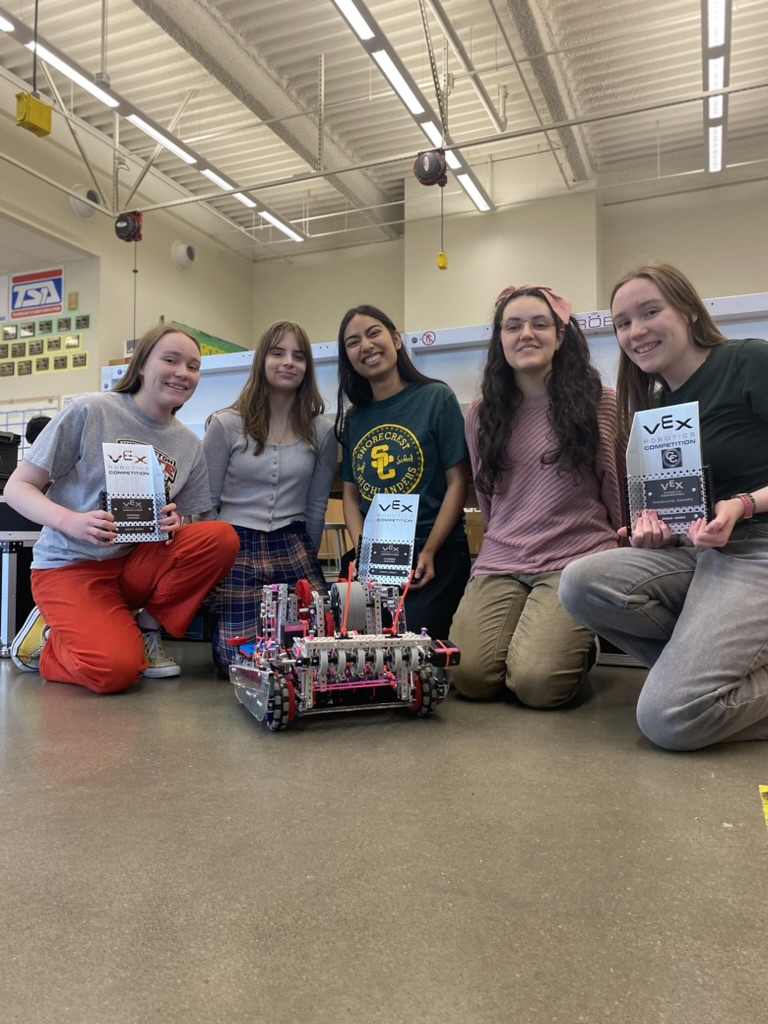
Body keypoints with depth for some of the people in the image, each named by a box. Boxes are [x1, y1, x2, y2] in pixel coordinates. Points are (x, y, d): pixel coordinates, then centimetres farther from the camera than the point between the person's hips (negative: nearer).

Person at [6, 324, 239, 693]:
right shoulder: (89, 411, -10)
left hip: (137, 562, 5)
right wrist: (69, 520, -27)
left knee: (221, 538, -22)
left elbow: (188, 527, 9)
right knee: (115, 670, -29)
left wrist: (175, 524, -16)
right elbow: (17, 487, -7)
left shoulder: (189, 445, 4)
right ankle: (49, 634, 5)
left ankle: (146, 629, -2)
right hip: (70, 565, -5)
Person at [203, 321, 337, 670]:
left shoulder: (322, 431, 3)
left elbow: (316, 506, 10)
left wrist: (307, 560, 11)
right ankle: (220, 612, 23)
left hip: (292, 547, 2)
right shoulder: (226, 425, -2)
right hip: (235, 547, -2)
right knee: (239, 657, -11)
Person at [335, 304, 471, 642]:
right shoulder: (354, 419, 12)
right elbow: (350, 492, 15)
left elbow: (457, 482, -5)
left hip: (436, 555, -4)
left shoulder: (437, 398, -2)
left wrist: (428, 553, -15)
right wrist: (362, 547, -4)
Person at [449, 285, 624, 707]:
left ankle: (577, 641, 11)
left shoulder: (600, 403, 1)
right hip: (501, 564, 3)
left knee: (536, 682, -23)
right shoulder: (482, 414, 10)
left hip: (578, 560, -3)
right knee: (470, 678, -18)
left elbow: (619, 490, 9)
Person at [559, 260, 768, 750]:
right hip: (696, 553, 8)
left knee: (670, 719, -23)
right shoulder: (657, 406, 14)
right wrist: (651, 528, -4)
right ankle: (710, 664, -4)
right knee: (580, 583, -22)